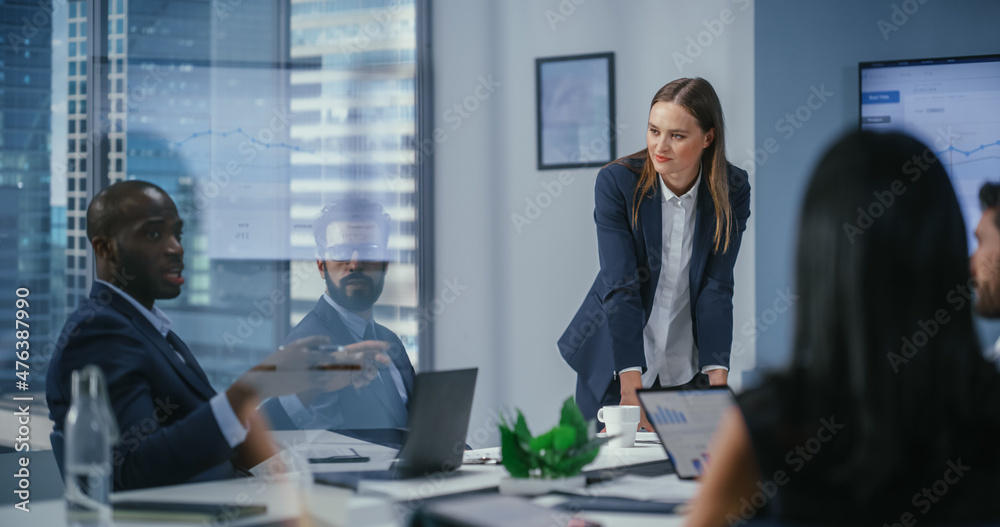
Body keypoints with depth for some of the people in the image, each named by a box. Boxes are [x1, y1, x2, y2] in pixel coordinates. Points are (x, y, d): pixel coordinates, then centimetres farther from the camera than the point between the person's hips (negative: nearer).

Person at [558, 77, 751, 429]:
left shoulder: (731, 191, -9)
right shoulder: (616, 182, -16)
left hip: (687, 368, 2)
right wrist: (631, 382, -31)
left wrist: (718, 377, -23)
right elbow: (620, 288, -23)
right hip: (614, 360, -2)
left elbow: (716, 288, -12)